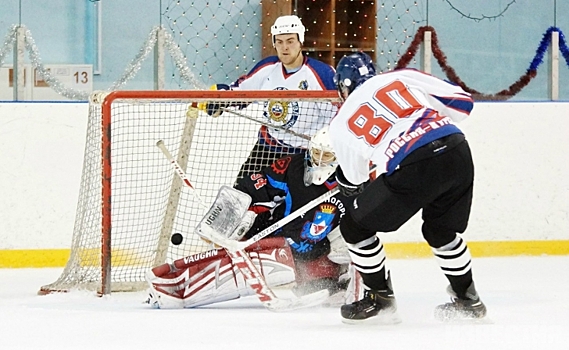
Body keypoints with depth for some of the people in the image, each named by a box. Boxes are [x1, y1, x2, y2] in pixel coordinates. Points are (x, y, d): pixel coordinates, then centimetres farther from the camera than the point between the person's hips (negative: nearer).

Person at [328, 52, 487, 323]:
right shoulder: (403, 77, 20)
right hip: (457, 151, 4)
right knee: (441, 231, 30)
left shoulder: (342, 124, 18)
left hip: (412, 167, -4)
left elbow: (352, 180, 30)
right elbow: (461, 102, 17)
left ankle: (380, 299, 24)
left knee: (355, 227, 17)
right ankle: (468, 300, 34)